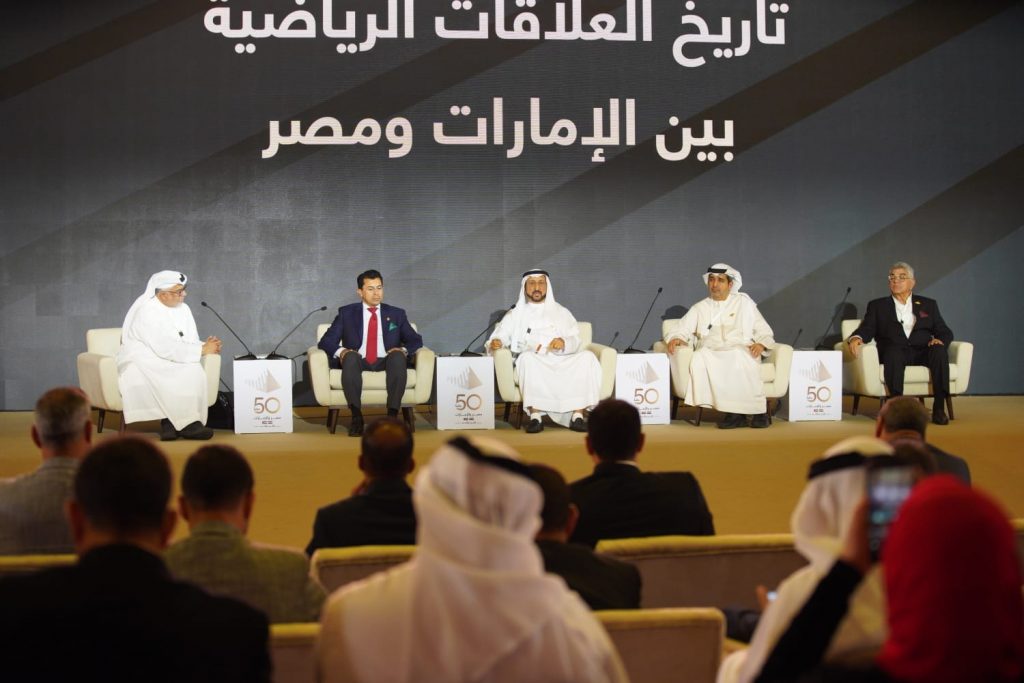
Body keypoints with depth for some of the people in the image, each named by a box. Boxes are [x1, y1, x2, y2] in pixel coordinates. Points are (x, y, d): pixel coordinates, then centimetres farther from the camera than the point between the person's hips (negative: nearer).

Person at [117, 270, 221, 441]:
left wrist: (205, 345, -16)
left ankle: (170, 423, -28)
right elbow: (165, 349, -25)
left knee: (194, 371, -27)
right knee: (177, 376, -37)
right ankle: (186, 424, -29)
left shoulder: (183, 308, 10)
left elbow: (190, 343, 9)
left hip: (168, 363, 6)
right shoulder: (147, 311, -15)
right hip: (142, 365, -6)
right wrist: (202, 350, -21)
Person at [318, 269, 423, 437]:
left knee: (398, 356, -33)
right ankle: (356, 417, -37)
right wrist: (340, 351, -16)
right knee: (350, 356, -36)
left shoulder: (396, 314, 18)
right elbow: (326, 341, 7)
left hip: (386, 362, 1)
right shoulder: (346, 313, 15)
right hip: (357, 362, -1)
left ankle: (392, 415, -36)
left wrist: (404, 349, -11)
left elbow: (415, 340, 13)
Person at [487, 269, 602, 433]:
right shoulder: (515, 315, 23)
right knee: (528, 358, -37)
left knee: (587, 358, -27)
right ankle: (535, 417, -40)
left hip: (562, 362, 2)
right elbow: (500, 336, 10)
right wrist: (495, 343, -15)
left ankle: (577, 415, -31)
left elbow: (576, 340, 13)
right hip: (533, 364, -2)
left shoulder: (561, 312, 26)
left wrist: (564, 343, -11)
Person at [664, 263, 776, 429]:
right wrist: (675, 339, -5)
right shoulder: (700, 308, 26)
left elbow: (764, 332, 18)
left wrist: (761, 344, -5)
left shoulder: (744, 302, 22)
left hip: (741, 351, -1)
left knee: (739, 358, -40)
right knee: (700, 357, -36)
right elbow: (680, 330, 19)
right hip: (710, 352, 2)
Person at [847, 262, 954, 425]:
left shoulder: (928, 304, 24)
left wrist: (940, 340, -8)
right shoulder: (877, 306, 21)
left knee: (939, 350, -32)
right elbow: (867, 329, 7)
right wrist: (856, 338, -18)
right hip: (894, 353, -1)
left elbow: (945, 332, 17)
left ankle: (939, 408, -31)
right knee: (893, 351, -37)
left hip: (922, 351, 2)